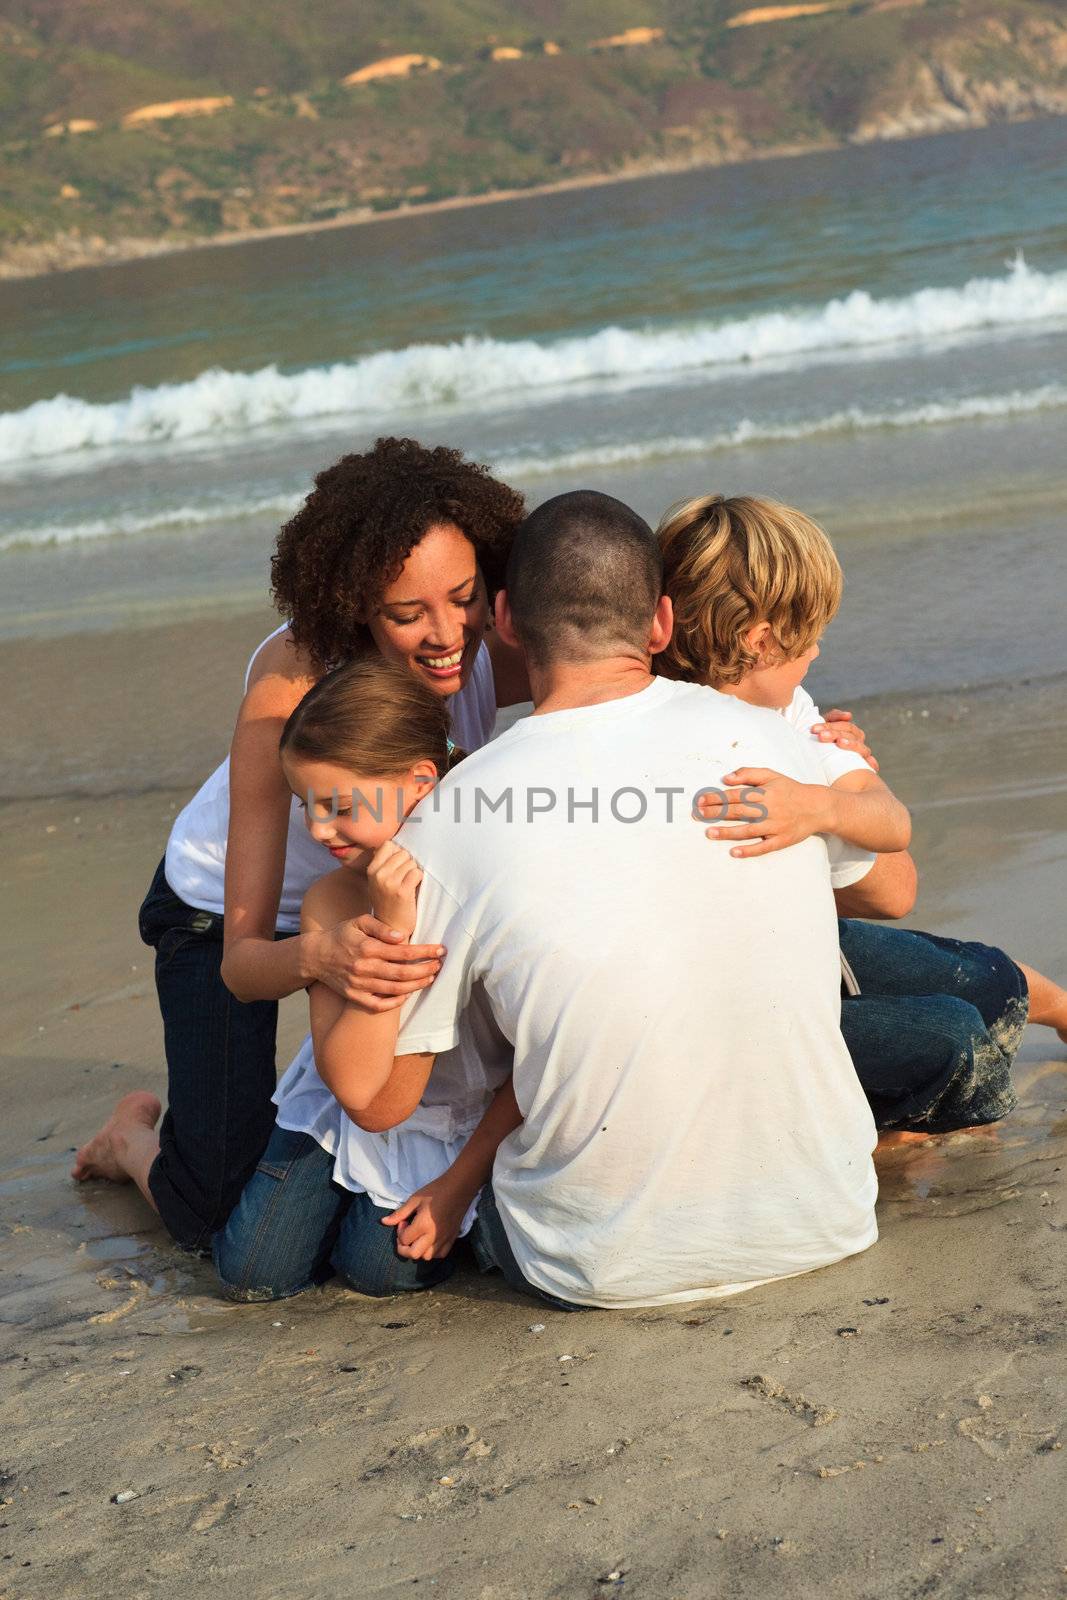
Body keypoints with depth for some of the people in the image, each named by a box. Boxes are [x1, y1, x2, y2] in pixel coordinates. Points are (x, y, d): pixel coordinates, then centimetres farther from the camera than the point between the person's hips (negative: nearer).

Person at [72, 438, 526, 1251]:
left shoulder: (495, 654, -30)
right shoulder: (292, 682, -39)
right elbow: (242, 960, -38)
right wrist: (319, 956, -60)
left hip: (378, 895, 4)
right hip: (224, 912, -4)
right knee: (226, 1224, -10)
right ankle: (138, 1135, 24)